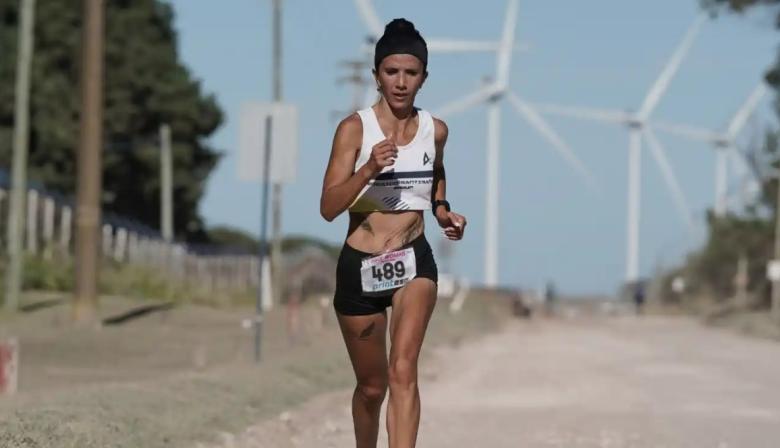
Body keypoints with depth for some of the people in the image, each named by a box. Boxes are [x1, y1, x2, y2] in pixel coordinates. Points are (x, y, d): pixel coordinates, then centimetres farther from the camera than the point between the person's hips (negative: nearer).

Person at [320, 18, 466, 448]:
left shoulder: (435, 130, 2)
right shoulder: (354, 128, -10)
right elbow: (328, 207, -16)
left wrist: (442, 212, 8)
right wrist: (368, 170, -30)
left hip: (414, 260, 1)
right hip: (360, 266, -1)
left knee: (403, 370, -21)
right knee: (372, 386, 11)